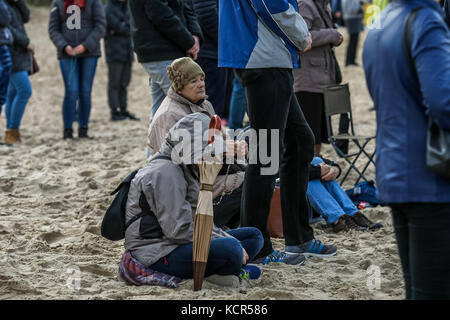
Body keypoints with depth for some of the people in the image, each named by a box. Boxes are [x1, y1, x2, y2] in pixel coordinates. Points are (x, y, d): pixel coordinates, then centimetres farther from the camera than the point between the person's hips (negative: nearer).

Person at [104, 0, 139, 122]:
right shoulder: (109, 10, -6)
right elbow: (119, 27, -15)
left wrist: (125, 27, -12)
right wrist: (131, 30, -1)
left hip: (127, 52, 7)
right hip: (115, 52, -7)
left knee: (124, 83, 8)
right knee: (114, 83, -5)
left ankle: (123, 110, 13)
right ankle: (115, 112, -4)